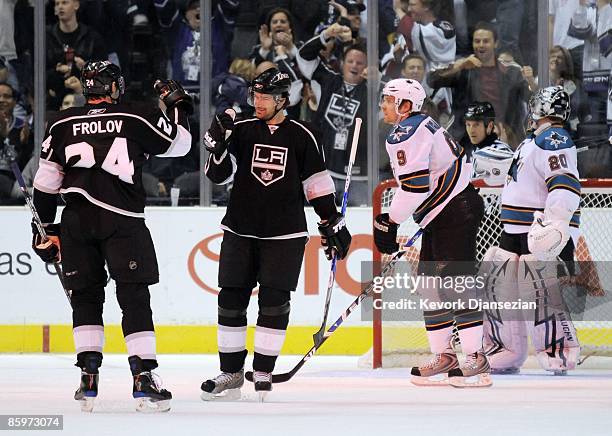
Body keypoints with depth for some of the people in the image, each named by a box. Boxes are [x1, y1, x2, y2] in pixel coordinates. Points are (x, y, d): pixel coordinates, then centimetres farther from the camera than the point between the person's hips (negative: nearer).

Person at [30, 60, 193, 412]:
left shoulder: (62, 125, 10)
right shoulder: (137, 119, 3)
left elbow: (46, 182, 11)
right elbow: (179, 143, 13)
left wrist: (45, 229, 19)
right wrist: (177, 104, 28)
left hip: (77, 222, 2)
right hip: (123, 221, -2)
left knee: (86, 295, 14)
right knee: (135, 297, 1)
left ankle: (89, 379, 8)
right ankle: (143, 379, -7)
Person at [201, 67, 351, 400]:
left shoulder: (300, 136, 2)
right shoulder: (242, 131, 5)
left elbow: (317, 183, 7)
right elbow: (219, 174, -2)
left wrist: (332, 222, 5)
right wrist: (218, 146, -20)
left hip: (284, 235, -2)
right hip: (240, 232, 2)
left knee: (274, 303, -6)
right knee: (231, 300, 1)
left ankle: (263, 372, 3)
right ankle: (231, 374, 9)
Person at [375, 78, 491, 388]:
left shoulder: (405, 134, -14)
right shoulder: (422, 126, 18)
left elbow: (414, 185, -23)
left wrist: (391, 221, -14)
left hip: (456, 211, -11)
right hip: (442, 218, 11)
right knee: (430, 285, 10)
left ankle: (476, 360, -19)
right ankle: (444, 357, 12)